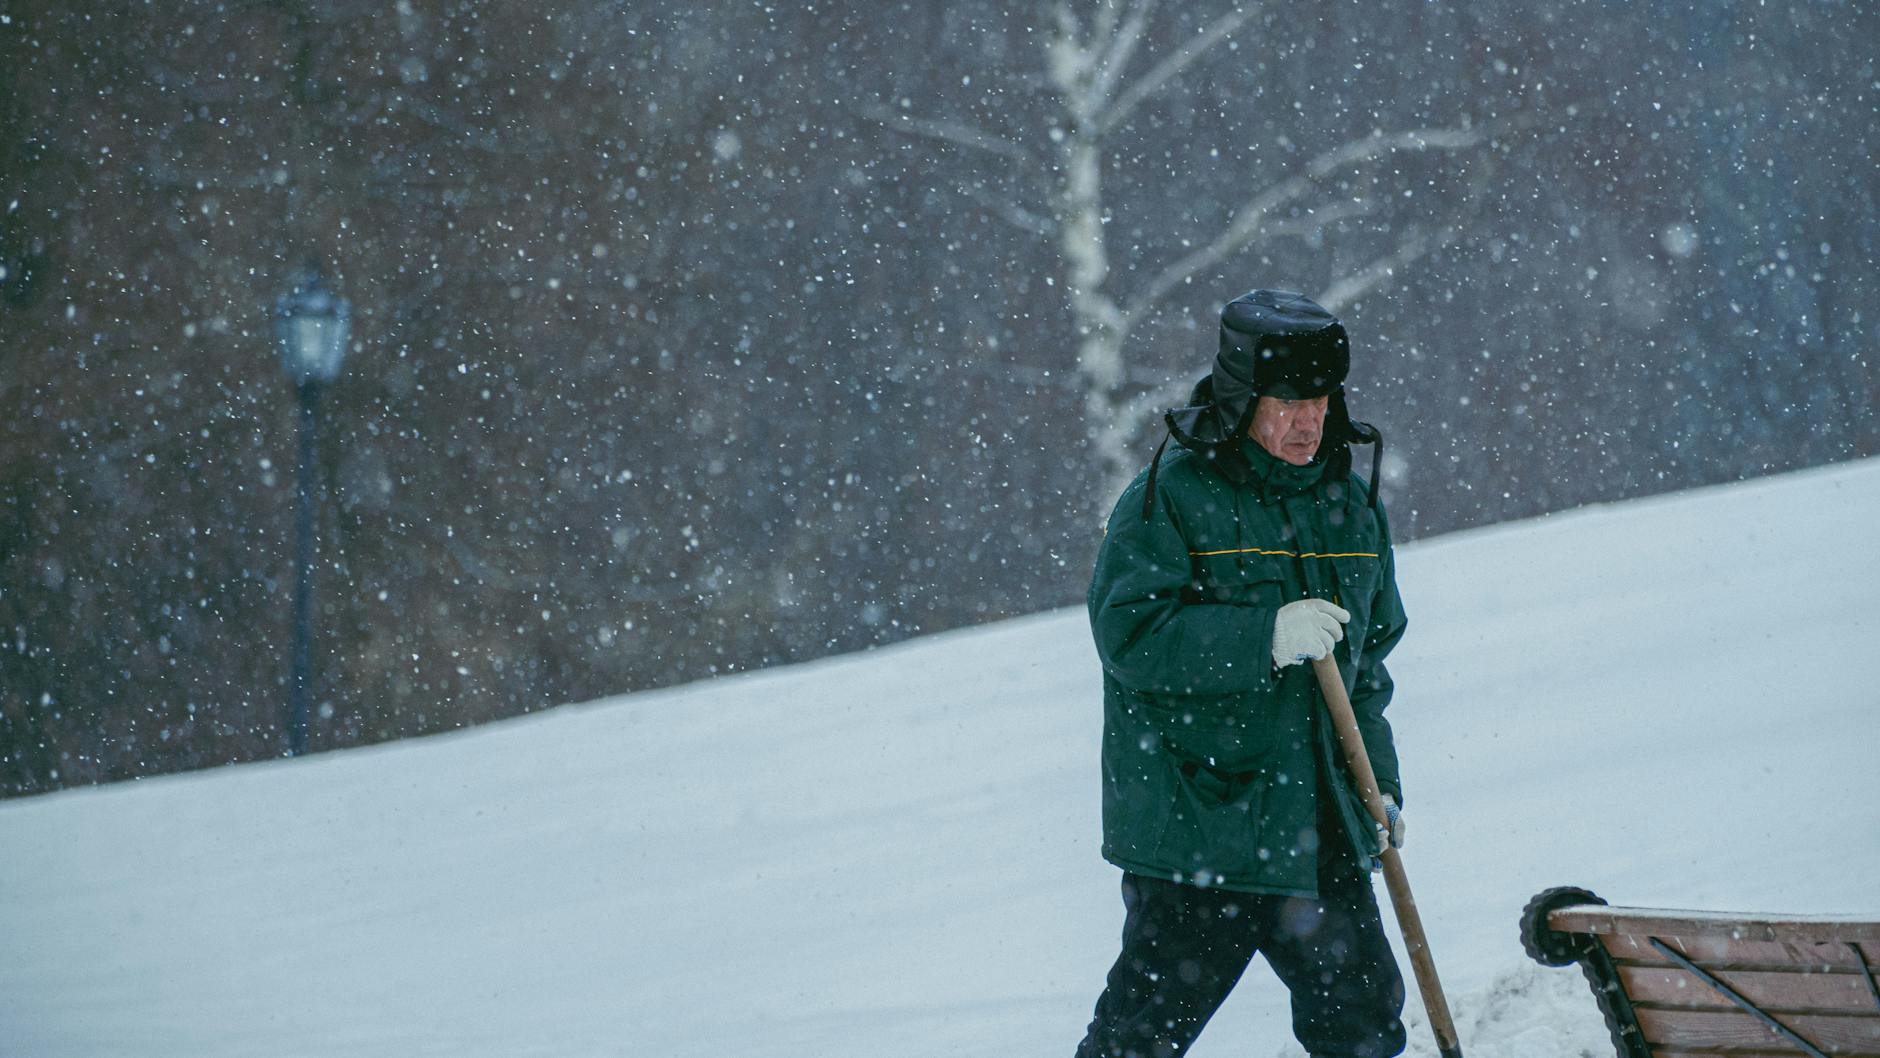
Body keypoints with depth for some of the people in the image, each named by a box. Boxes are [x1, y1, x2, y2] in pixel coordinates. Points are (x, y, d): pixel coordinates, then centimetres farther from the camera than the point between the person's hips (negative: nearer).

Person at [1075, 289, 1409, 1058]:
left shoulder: (1349, 504, 12)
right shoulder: (1170, 498, -9)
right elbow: (1130, 632, -19)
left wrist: (1379, 785, 17)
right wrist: (1265, 639, -27)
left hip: (1323, 835, 6)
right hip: (1193, 825, -6)